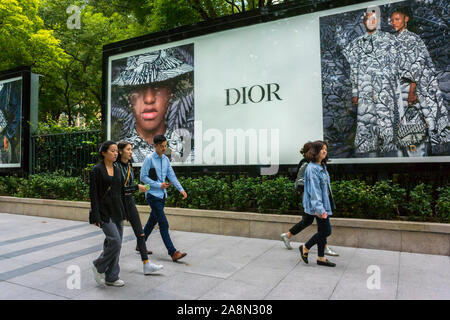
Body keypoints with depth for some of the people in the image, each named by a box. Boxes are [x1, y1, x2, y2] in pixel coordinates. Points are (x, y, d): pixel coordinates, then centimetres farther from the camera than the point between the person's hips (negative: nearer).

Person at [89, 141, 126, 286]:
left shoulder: (117, 169, 11)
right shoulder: (97, 170, -8)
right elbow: (93, 194, -11)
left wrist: (122, 211, 15)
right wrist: (96, 216, -15)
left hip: (117, 210, 7)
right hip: (104, 210, -7)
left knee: (115, 243, 8)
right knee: (115, 241, -13)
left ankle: (111, 277, 19)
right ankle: (99, 266, 12)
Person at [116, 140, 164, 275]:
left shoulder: (129, 166, 8)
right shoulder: (115, 166, -14)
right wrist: (137, 187, -19)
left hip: (130, 201, 6)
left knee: (140, 232, 1)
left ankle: (147, 265, 3)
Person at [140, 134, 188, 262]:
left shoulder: (166, 159, 9)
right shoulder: (149, 159, -10)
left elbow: (172, 175, 10)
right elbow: (143, 177, -12)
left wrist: (181, 189, -1)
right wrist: (159, 185, -15)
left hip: (162, 195, 7)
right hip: (153, 195, -7)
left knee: (152, 221, 16)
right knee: (163, 224, -9)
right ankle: (173, 252, -8)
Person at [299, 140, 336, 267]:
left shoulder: (322, 166, 12)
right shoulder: (312, 168, -17)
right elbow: (314, 190, -22)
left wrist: (324, 206, 18)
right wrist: (319, 208, -24)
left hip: (325, 203, 9)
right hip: (319, 205, -9)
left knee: (323, 231, 13)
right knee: (326, 231, -3)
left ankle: (321, 258, 23)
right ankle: (305, 248, 14)